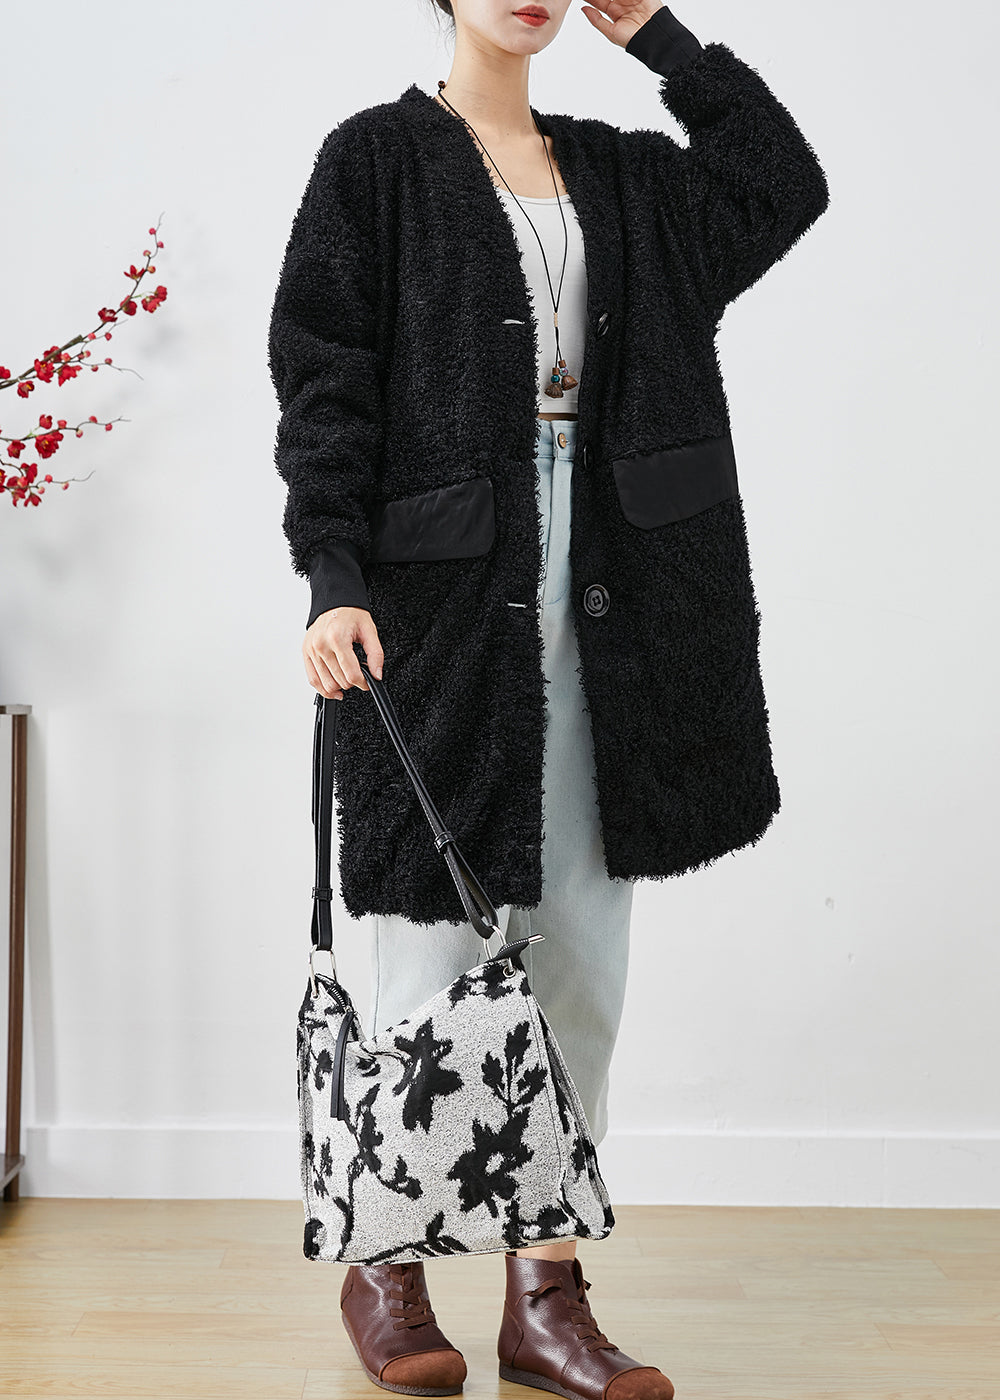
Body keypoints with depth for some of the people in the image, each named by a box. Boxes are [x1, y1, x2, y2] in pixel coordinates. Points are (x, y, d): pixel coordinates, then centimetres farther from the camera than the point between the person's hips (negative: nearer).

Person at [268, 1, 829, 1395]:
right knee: (437, 942, -1)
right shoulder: (379, 157, 3)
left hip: (593, 612, 5)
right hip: (438, 598, -5)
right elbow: (322, 377, -5)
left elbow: (784, 189, 10)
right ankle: (386, 1267, 18)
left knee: (582, 955, 4)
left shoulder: (615, 170, 18)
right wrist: (334, 579, -16)